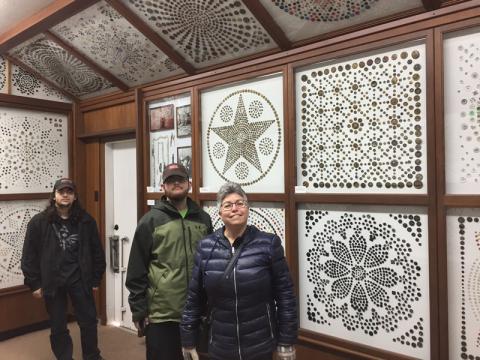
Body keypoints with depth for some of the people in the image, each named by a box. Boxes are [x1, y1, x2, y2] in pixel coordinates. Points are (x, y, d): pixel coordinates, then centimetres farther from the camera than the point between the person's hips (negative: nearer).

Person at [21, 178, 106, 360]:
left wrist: (95, 279, 3)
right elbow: (29, 256, -2)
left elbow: (97, 252, 3)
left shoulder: (86, 221, -2)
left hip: (79, 280, 1)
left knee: (89, 321, 10)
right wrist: (34, 283, -4)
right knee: (58, 327, 11)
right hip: (52, 282, -1)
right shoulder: (38, 222, -5)